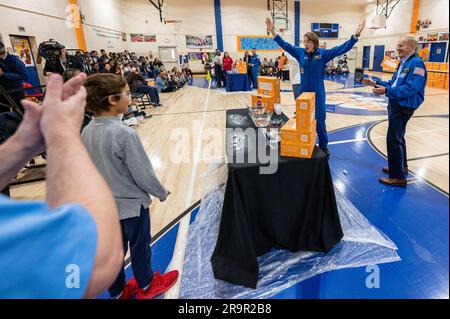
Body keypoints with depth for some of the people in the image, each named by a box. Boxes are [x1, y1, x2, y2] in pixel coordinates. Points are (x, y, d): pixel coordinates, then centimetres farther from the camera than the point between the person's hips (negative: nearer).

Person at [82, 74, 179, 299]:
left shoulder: (86, 132, -5)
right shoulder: (125, 134, -27)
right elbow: (144, 174, -22)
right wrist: (161, 193, -5)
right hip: (132, 205, -6)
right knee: (140, 248, 16)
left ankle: (118, 292, 41)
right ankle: (147, 286, 40)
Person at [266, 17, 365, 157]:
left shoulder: (323, 53, -7)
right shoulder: (300, 52, 0)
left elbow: (342, 48, -10)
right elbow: (284, 45, 4)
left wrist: (356, 35, -20)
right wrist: (273, 31, 0)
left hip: (318, 94, -2)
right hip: (304, 92, 2)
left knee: (320, 121, 5)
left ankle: (323, 146, 20)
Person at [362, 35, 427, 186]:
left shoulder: (416, 63, -17)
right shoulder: (403, 63, 13)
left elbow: (410, 88, -27)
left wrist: (386, 91, -31)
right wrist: (376, 83, 4)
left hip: (404, 107, -10)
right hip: (396, 105, 10)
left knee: (393, 139, -8)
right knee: (398, 137, 20)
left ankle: (398, 177, 0)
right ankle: (401, 166, 36)